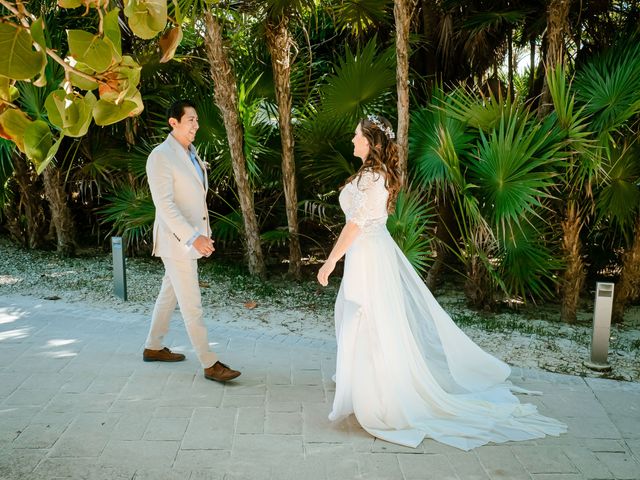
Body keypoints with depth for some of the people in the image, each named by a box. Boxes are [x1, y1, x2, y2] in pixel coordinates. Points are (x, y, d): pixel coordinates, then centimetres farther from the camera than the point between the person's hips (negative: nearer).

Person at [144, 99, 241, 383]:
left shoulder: (191, 154, 12)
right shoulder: (161, 156, -15)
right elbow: (164, 205, -22)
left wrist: (204, 234, 16)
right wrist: (193, 238, -28)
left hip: (192, 238, 9)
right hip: (177, 240, -9)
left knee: (170, 294, 19)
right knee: (192, 305, -4)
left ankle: (153, 348, 34)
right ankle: (209, 364, 2)